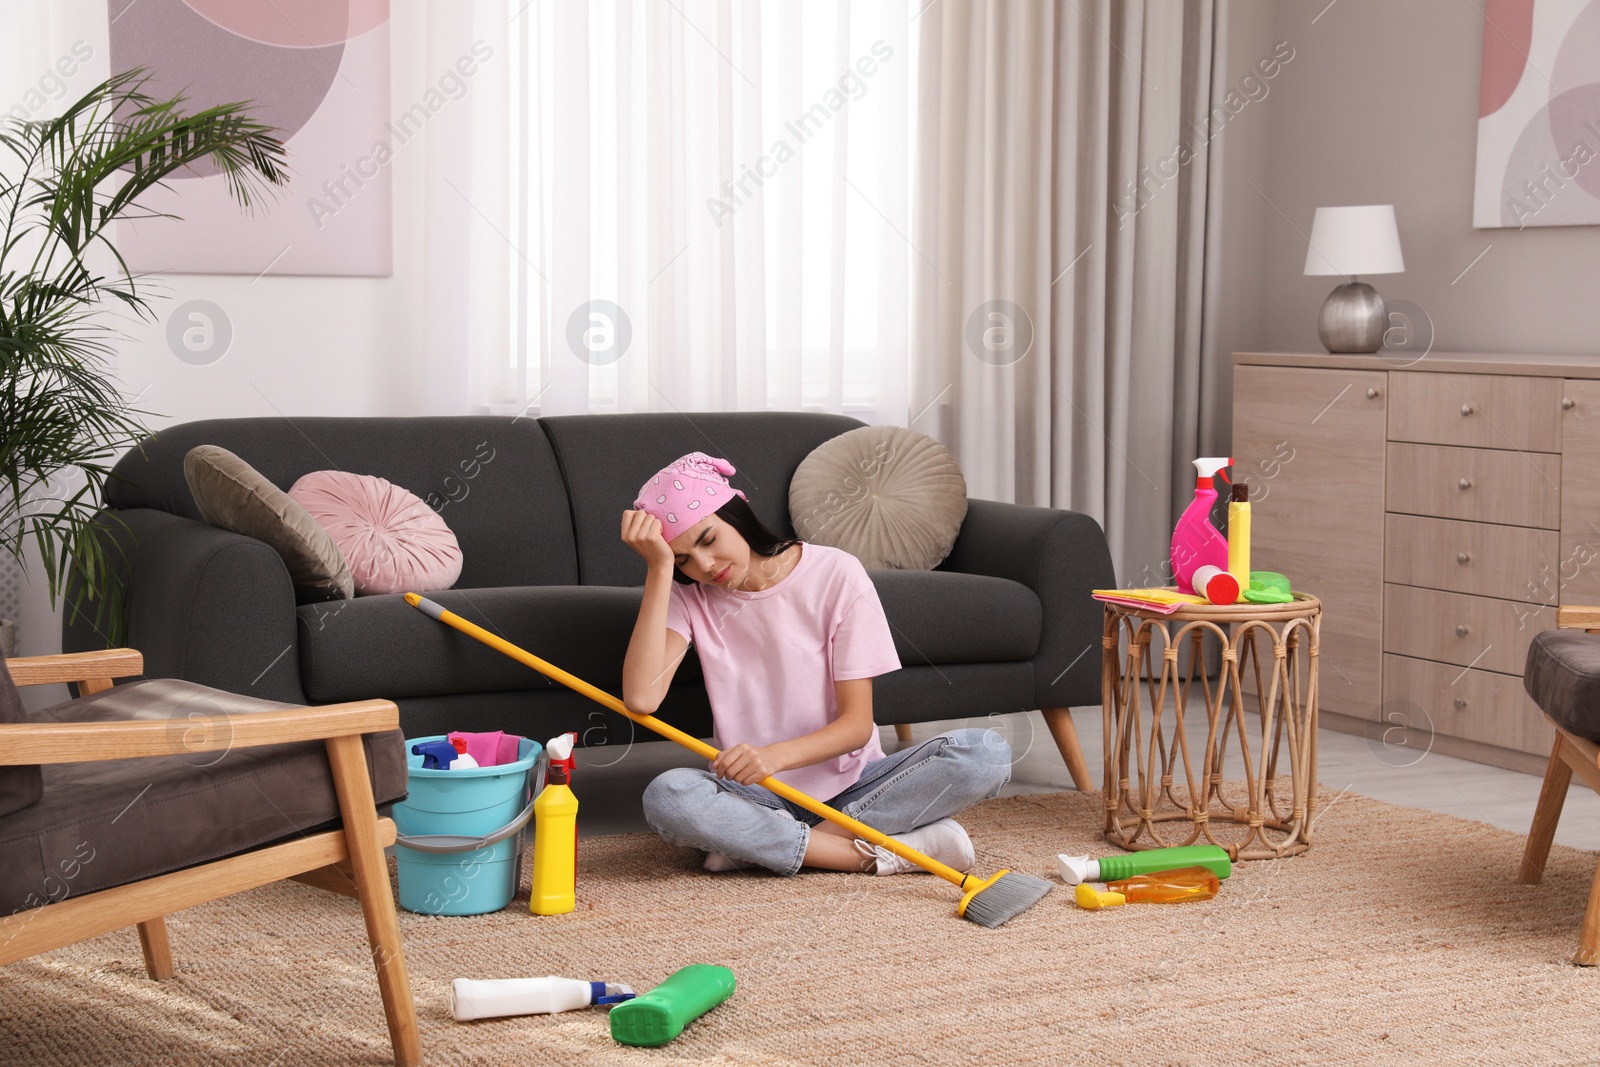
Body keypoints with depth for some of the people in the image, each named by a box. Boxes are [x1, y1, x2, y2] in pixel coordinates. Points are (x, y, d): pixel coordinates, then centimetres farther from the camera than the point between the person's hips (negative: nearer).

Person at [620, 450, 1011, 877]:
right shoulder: (689, 595, -1)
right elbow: (641, 698, -20)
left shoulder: (836, 574, -7)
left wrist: (775, 755, -29)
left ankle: (759, 843, -25)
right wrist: (660, 568, -19)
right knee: (665, 798, -33)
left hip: (847, 783, 0)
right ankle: (877, 855, -28)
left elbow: (857, 723, -10)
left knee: (987, 752, -25)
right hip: (757, 794, 0)